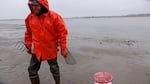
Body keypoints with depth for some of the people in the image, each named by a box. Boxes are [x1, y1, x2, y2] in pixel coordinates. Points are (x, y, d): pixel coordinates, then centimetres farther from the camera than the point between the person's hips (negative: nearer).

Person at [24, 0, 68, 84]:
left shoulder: (54, 16, -16)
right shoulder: (30, 17, -2)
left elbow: (62, 32, -13)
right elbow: (28, 33, 11)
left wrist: (63, 48, -13)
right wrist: (28, 46, 13)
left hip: (51, 49, -3)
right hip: (36, 49, 4)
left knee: (54, 69, 14)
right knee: (32, 70, 8)